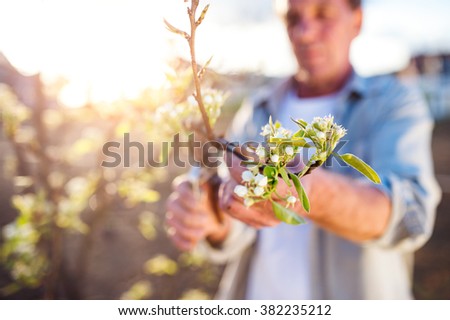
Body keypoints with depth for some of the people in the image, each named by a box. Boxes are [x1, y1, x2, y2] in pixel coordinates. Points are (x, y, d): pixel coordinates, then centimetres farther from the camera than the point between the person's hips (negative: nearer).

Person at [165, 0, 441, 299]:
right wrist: (214, 222, -29)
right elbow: (233, 235, -8)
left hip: (353, 294, -2)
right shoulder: (255, 113, -2)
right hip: (256, 294, 3)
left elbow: (409, 214, -27)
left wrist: (316, 193, -44)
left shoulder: (396, 103, -10)